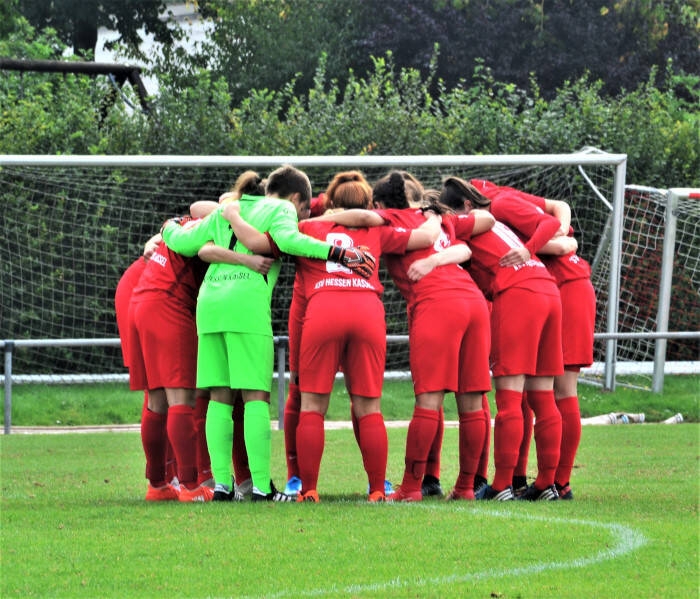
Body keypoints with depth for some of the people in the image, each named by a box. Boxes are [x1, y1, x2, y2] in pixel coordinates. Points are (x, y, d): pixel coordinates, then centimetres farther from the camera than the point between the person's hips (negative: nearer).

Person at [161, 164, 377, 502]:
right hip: (247, 303, -6)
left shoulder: (227, 211, 26)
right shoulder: (281, 210, 10)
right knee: (256, 396, -6)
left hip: (208, 301, 6)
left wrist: (170, 229, 42)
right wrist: (338, 253, -14)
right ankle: (261, 485, -11)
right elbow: (287, 239, -12)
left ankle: (221, 483, 2)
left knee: (219, 397, 7)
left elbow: (184, 243, 20)